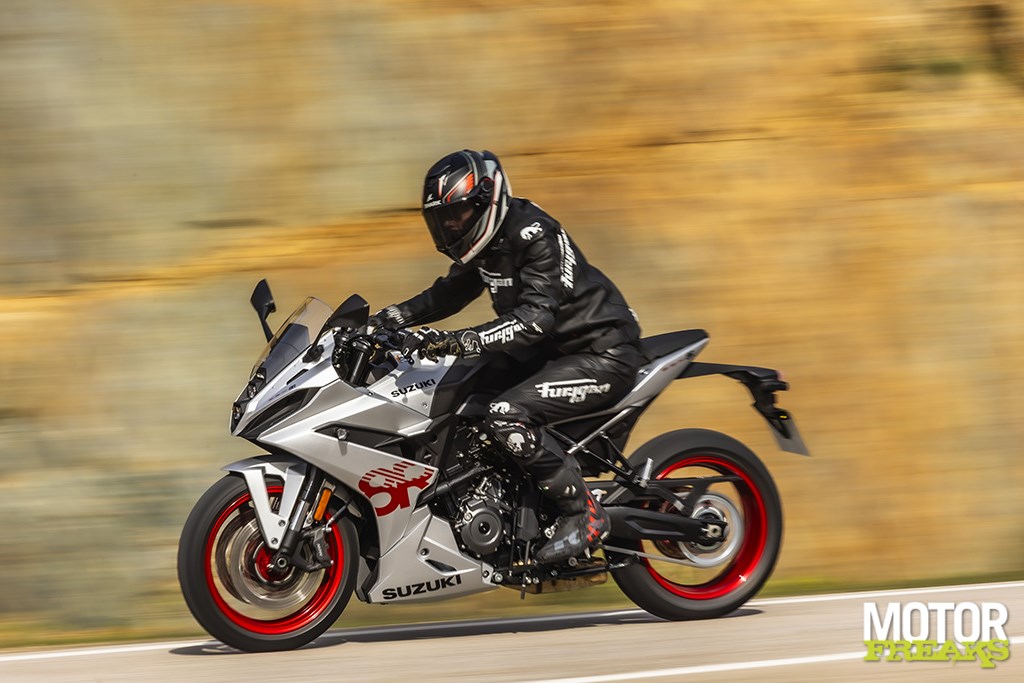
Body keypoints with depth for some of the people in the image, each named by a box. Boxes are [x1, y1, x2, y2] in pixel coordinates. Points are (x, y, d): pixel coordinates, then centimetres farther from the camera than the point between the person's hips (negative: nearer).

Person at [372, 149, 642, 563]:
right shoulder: (489, 239, 6)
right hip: (555, 352, 10)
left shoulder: (534, 235, -23)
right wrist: (393, 317, 4)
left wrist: (461, 342, -42)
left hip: (602, 355, -10)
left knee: (506, 416, -28)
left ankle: (583, 514, -20)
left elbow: (536, 318, -33)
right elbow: (450, 292, 19)